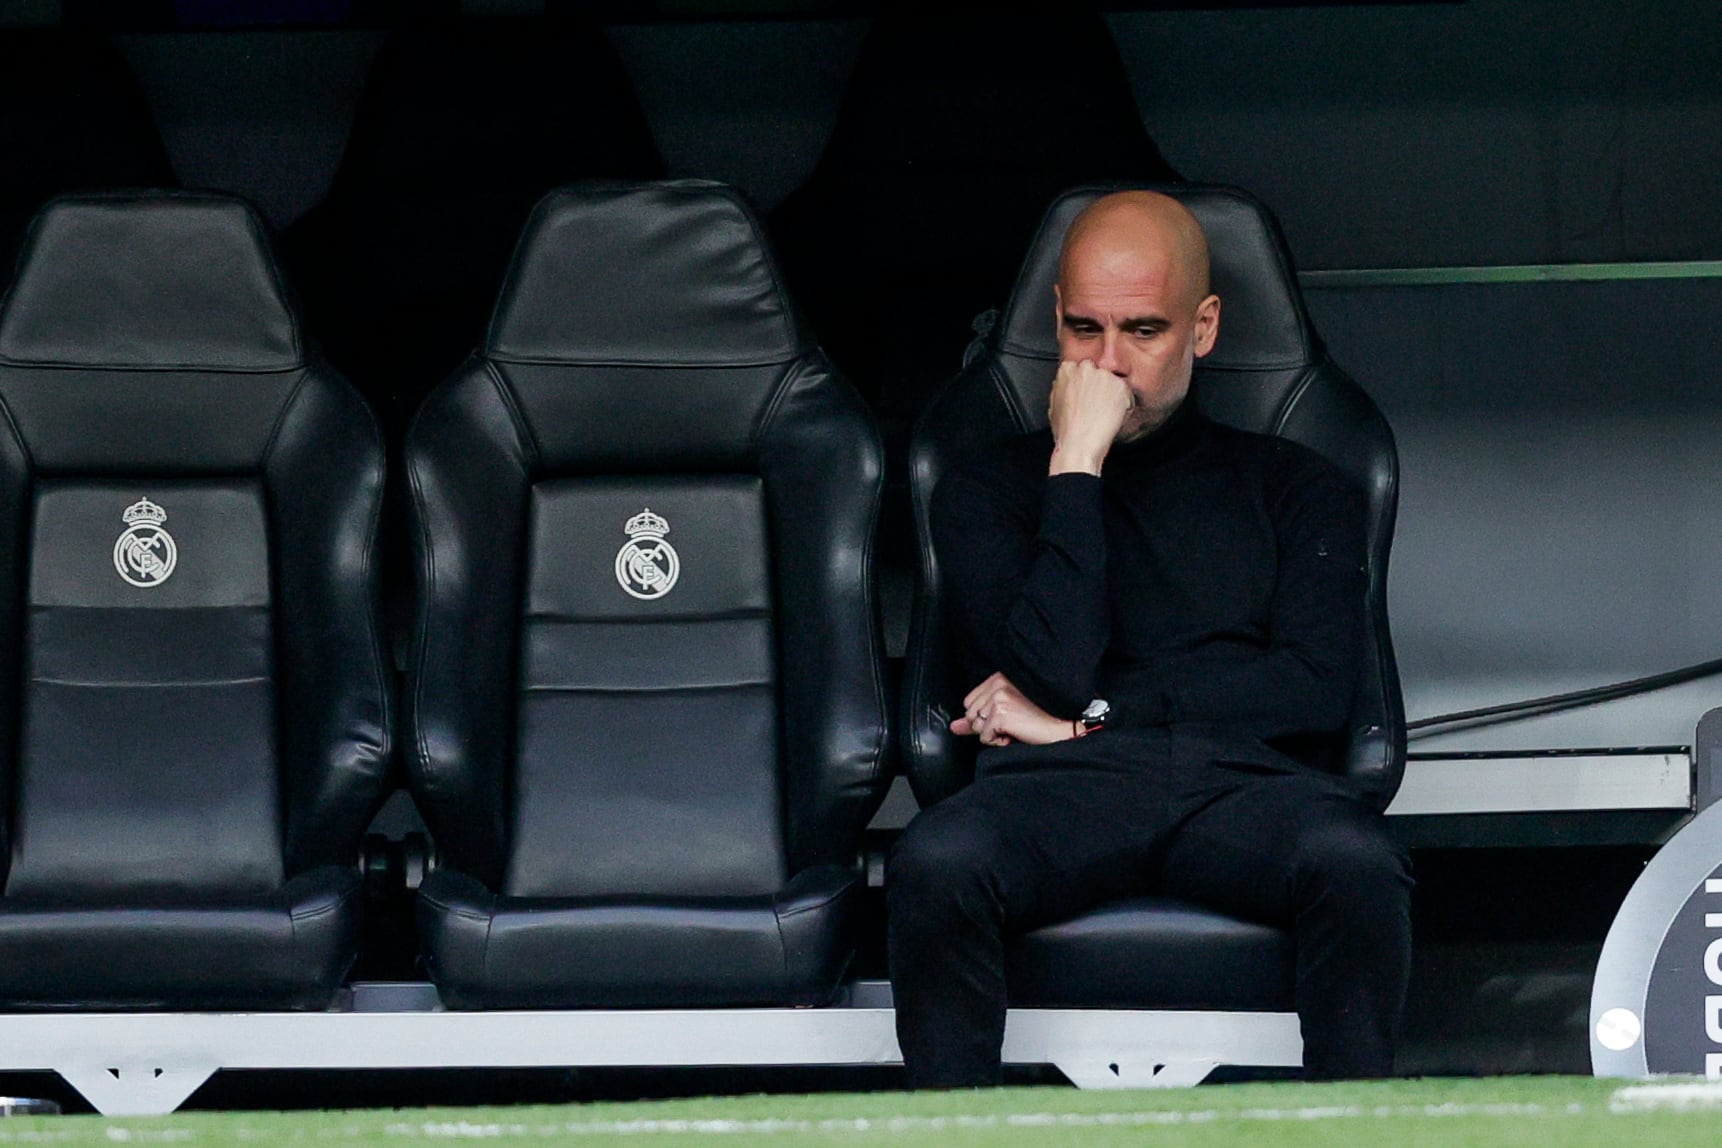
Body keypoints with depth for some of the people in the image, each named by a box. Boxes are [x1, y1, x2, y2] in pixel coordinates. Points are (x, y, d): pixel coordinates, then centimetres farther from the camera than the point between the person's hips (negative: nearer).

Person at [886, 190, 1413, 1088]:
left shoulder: (1295, 489, 23)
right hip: (1060, 793, 0)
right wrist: (1078, 467, 4)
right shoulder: (987, 491, 22)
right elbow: (1053, 670, 3)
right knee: (935, 862, -37)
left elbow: (1315, 687, 6)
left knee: (1356, 862, -37)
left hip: (1240, 784, 0)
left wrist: (1087, 714, 2)